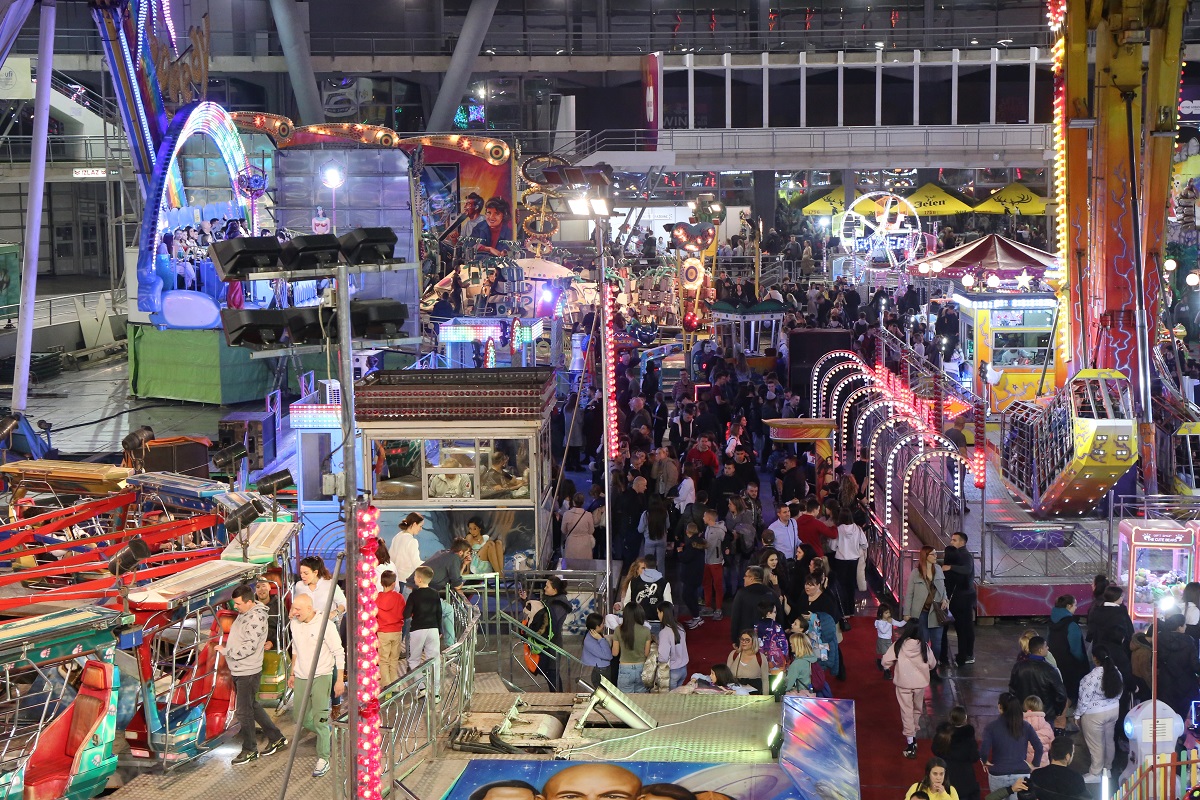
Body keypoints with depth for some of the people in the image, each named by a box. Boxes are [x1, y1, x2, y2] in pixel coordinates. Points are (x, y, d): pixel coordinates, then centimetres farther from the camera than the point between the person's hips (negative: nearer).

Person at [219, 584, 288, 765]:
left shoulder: (256, 618, -22)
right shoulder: (244, 613, 8)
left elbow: (249, 647, -26)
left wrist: (226, 651, -22)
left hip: (248, 672, -10)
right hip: (238, 670, 10)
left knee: (244, 712, 0)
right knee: (252, 706, 18)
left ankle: (249, 750, 13)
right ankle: (276, 738, 29)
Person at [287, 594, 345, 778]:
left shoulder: (325, 625, -16)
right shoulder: (295, 624, 3)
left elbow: (339, 653, -10)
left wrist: (340, 680, -11)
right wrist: (292, 673, 21)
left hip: (321, 677, -6)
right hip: (301, 678, 6)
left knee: (319, 719, -7)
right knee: (301, 718, 11)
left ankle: (323, 759, 5)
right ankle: (327, 732, 37)